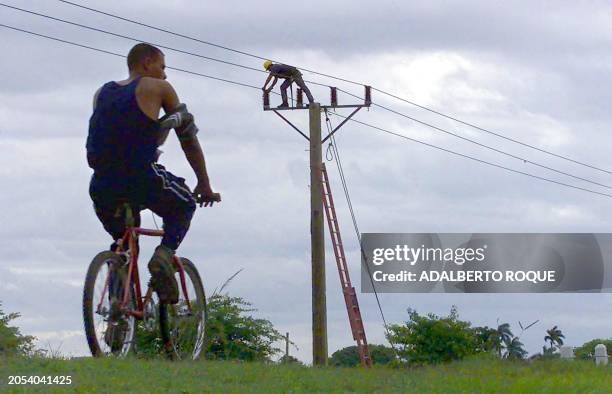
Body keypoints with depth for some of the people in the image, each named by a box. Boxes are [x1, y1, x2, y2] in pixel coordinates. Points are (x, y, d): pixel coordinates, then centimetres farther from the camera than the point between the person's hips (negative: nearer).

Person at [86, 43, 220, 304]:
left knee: (122, 243, 28)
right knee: (184, 205, 25)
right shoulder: (158, 89, 10)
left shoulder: (102, 93, 23)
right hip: (141, 178, -5)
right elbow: (188, 138, 14)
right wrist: (204, 185, 22)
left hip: (102, 187, 5)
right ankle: (165, 253, -2)